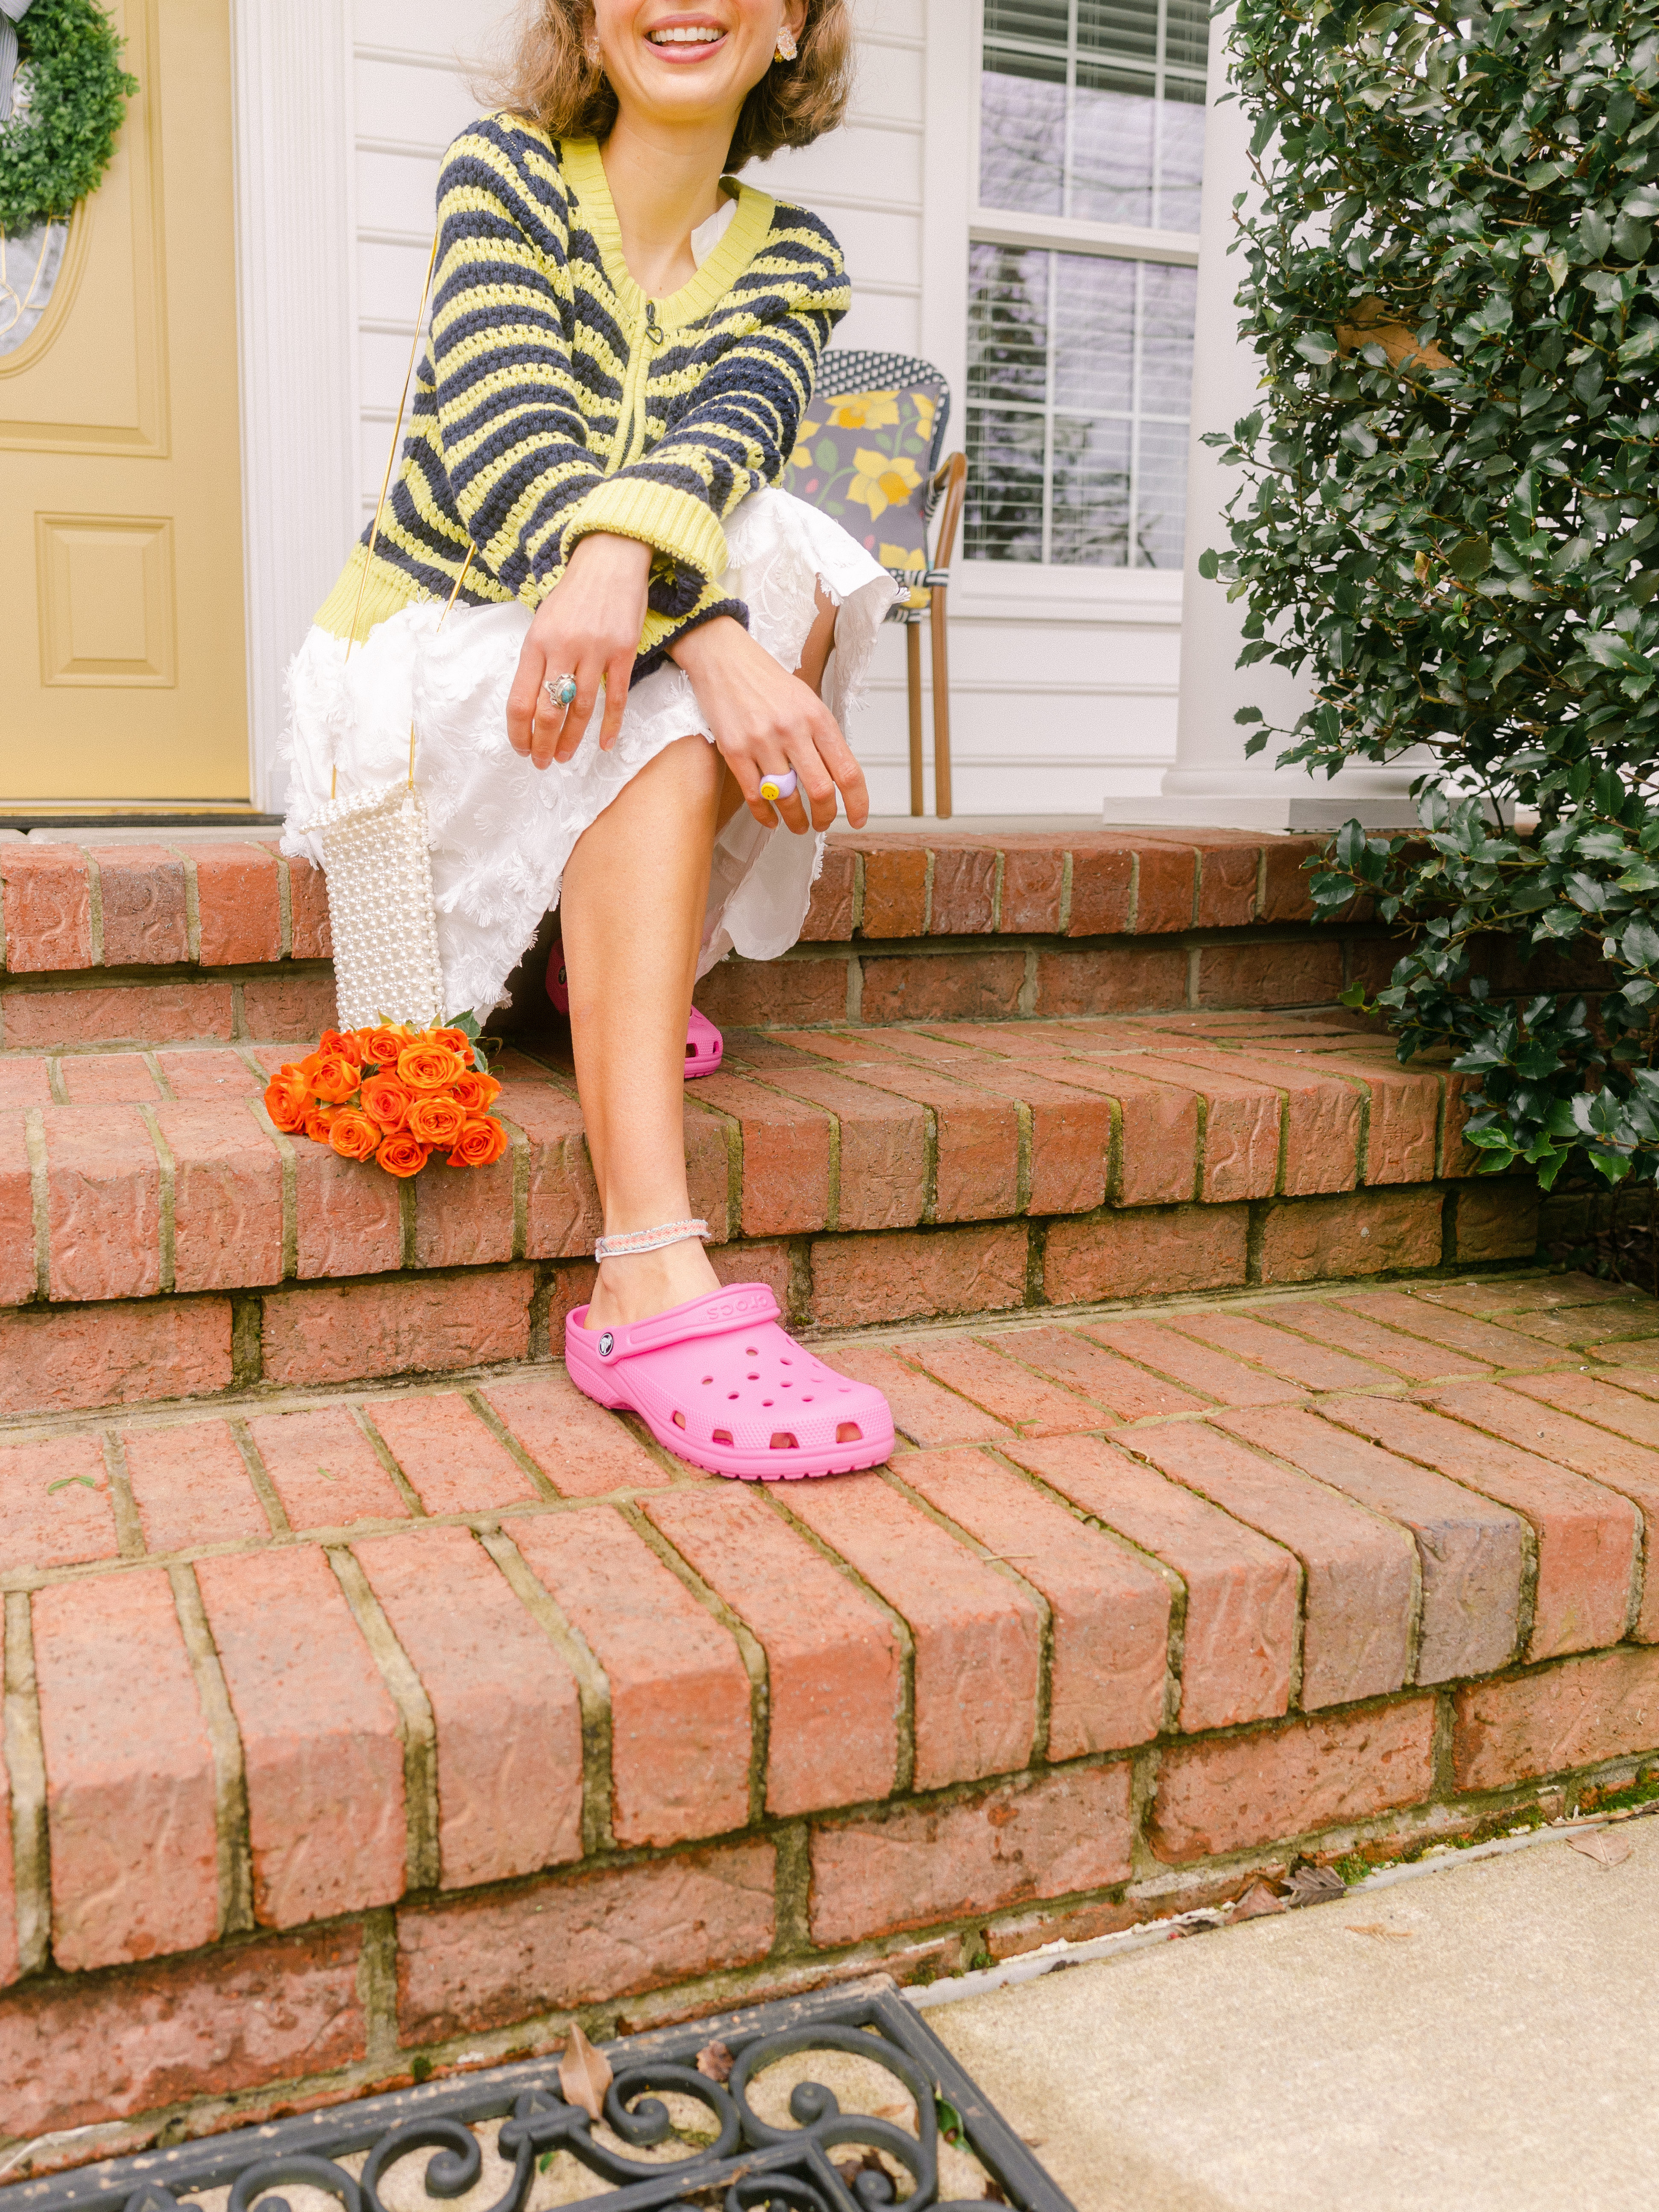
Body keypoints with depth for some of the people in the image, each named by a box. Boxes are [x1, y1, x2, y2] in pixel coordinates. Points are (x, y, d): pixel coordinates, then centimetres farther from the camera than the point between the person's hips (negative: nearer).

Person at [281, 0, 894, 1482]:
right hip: (433, 652, -3)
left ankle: (625, 981, -16)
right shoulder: (504, 170, -4)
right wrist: (714, 645, -41)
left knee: (782, 562, -26)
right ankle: (652, 1287, -47)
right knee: (662, 708, -35)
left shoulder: (789, 263, 5)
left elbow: (729, 427, -19)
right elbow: (503, 442, -22)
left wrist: (621, 560, -45)